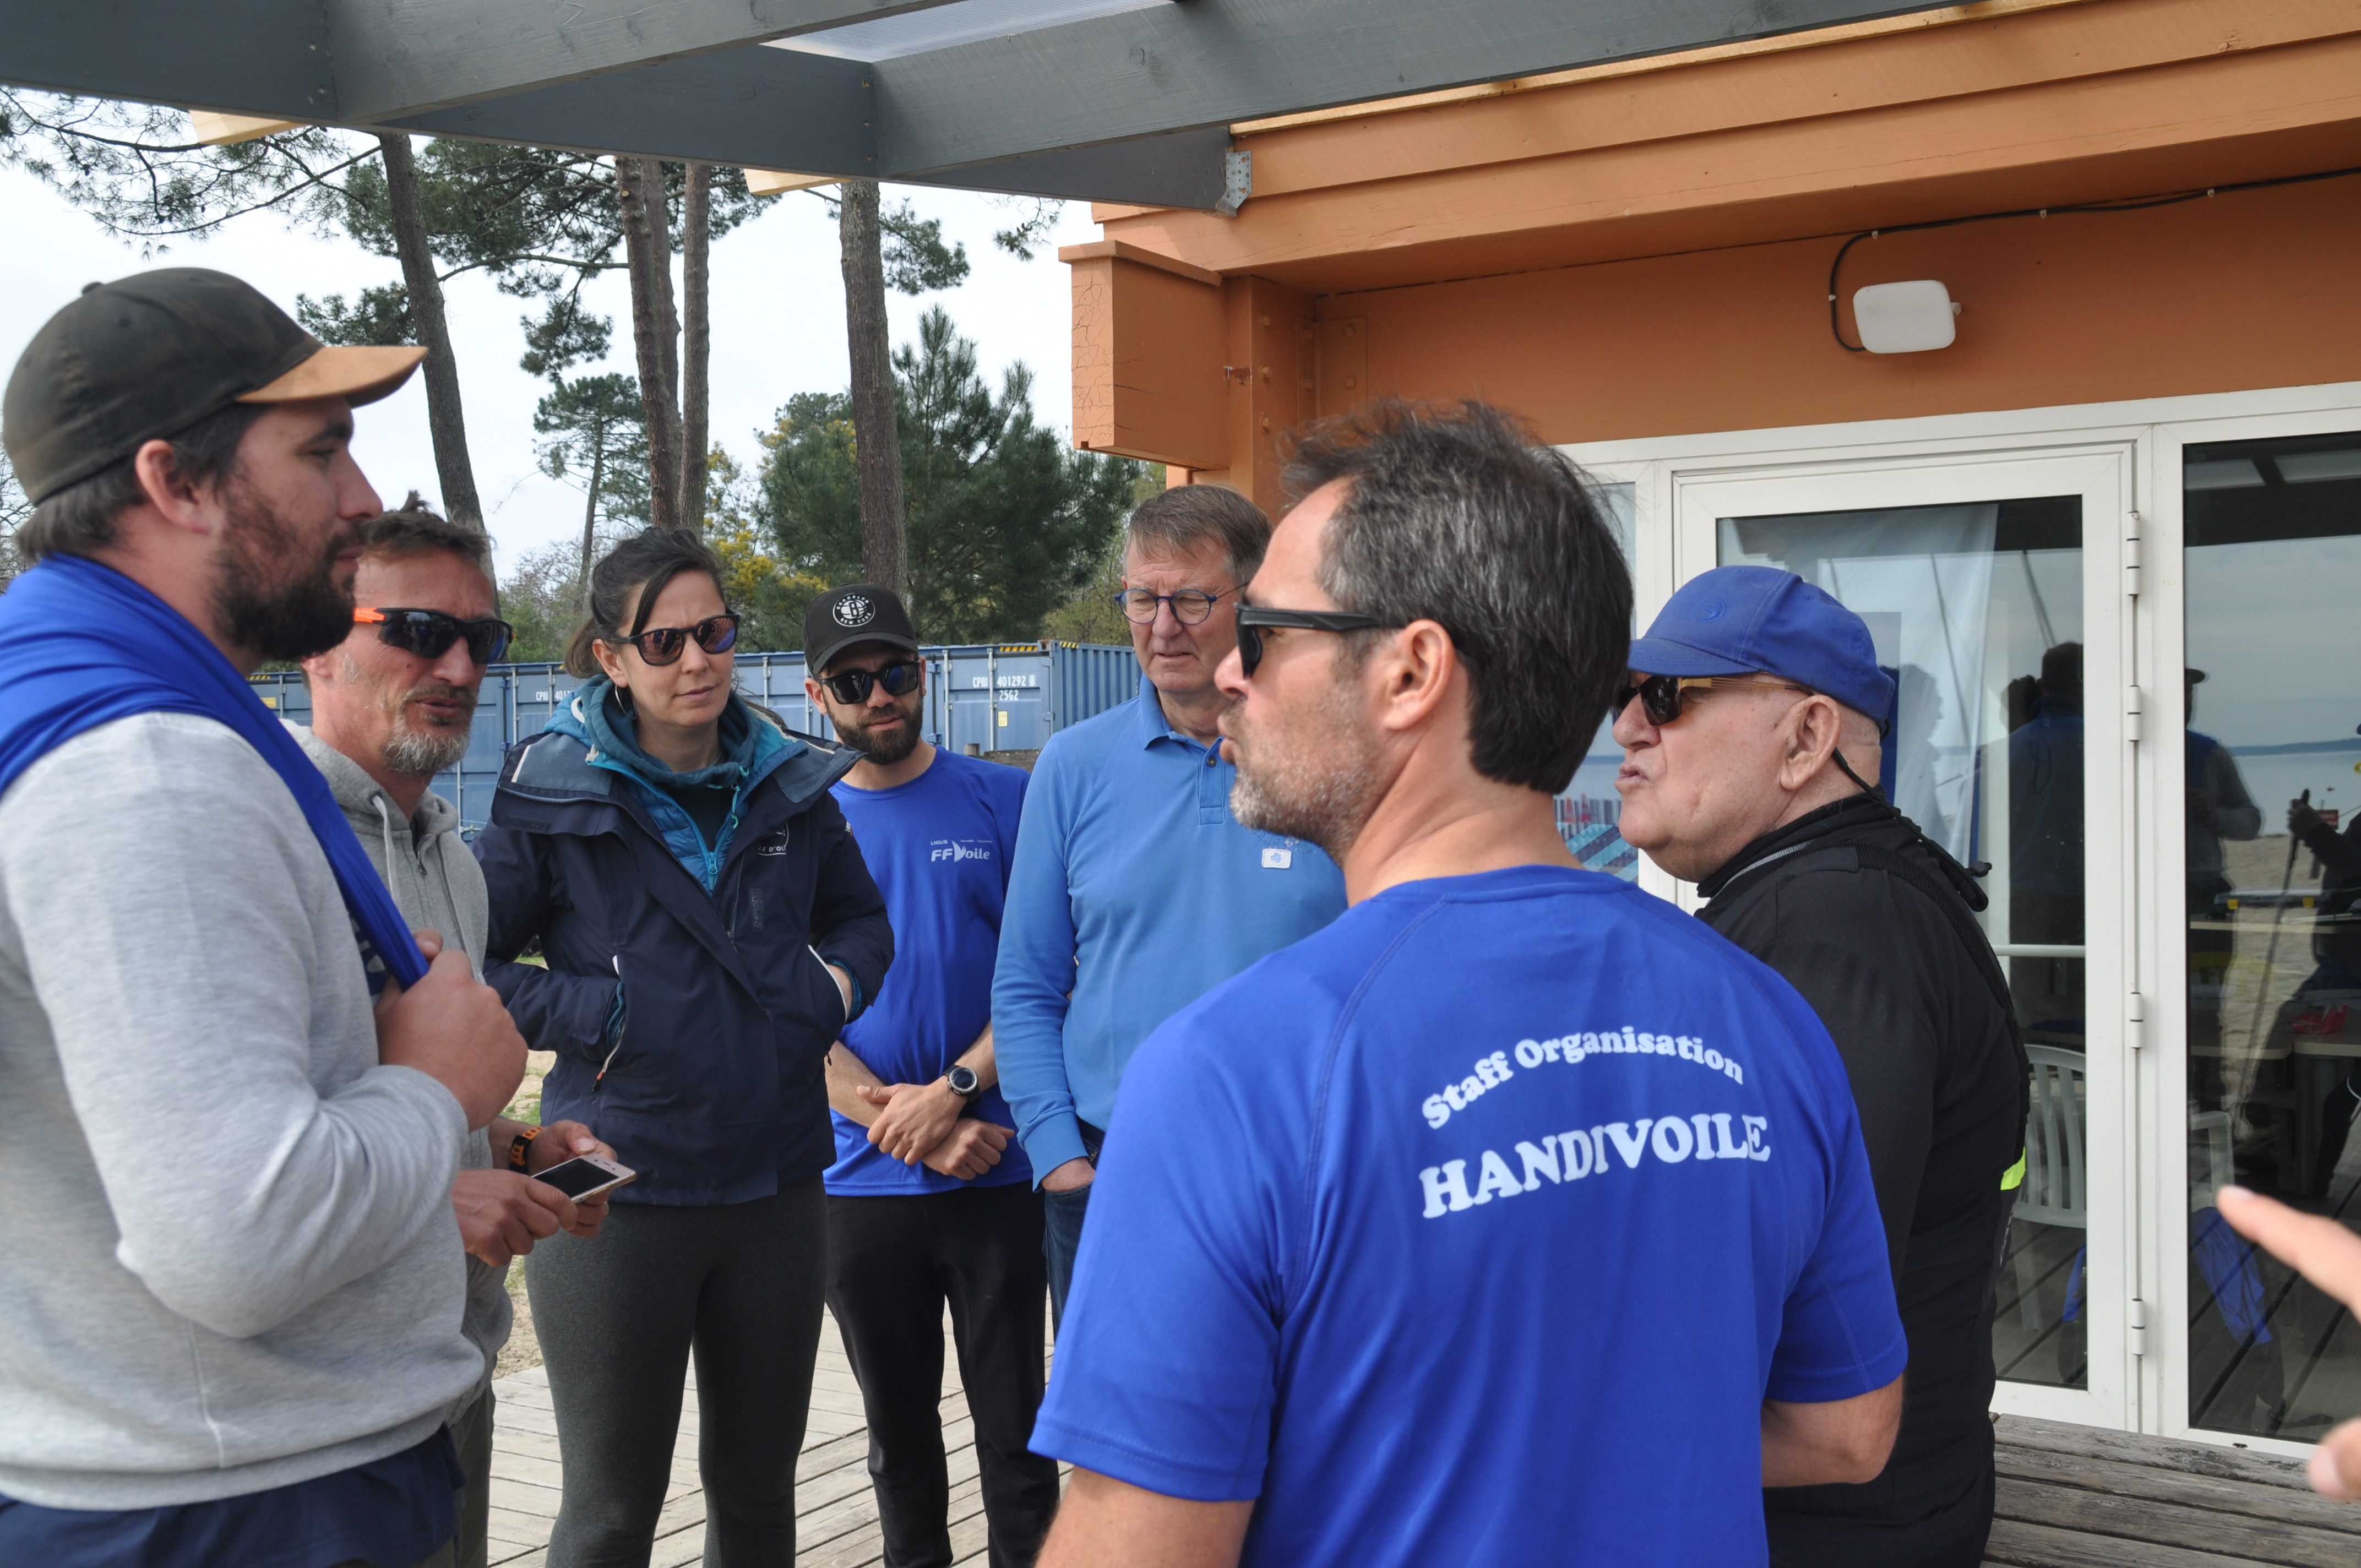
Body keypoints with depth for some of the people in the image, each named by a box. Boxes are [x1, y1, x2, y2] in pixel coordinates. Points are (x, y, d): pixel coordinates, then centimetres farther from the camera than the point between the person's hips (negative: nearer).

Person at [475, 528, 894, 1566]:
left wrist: (837, 981, 0)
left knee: (758, 1484, 18)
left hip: (775, 1181, 4)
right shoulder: (553, 796, -6)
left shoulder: (789, 787, 6)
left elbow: (859, 916, 20)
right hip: (618, 1195, -4)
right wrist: (594, 1014, -15)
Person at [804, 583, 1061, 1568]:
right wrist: (898, 1121, -11)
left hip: (996, 1173, -2)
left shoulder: (1001, 800, 0)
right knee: (898, 1433, 16)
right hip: (862, 1182, 2)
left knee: (1014, 1431, 4)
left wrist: (951, 1093, -15)